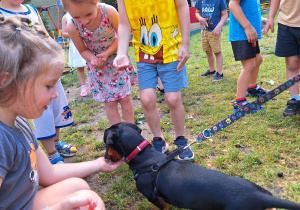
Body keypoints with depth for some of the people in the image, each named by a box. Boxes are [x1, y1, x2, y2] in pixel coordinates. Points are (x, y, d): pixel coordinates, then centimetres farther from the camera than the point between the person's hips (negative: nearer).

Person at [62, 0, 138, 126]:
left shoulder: (109, 12, -28)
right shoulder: (72, 27, -25)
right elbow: (83, 50, -8)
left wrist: (107, 53, -25)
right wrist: (93, 60, -29)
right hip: (97, 67, 0)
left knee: (125, 98, 6)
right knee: (110, 102, 6)